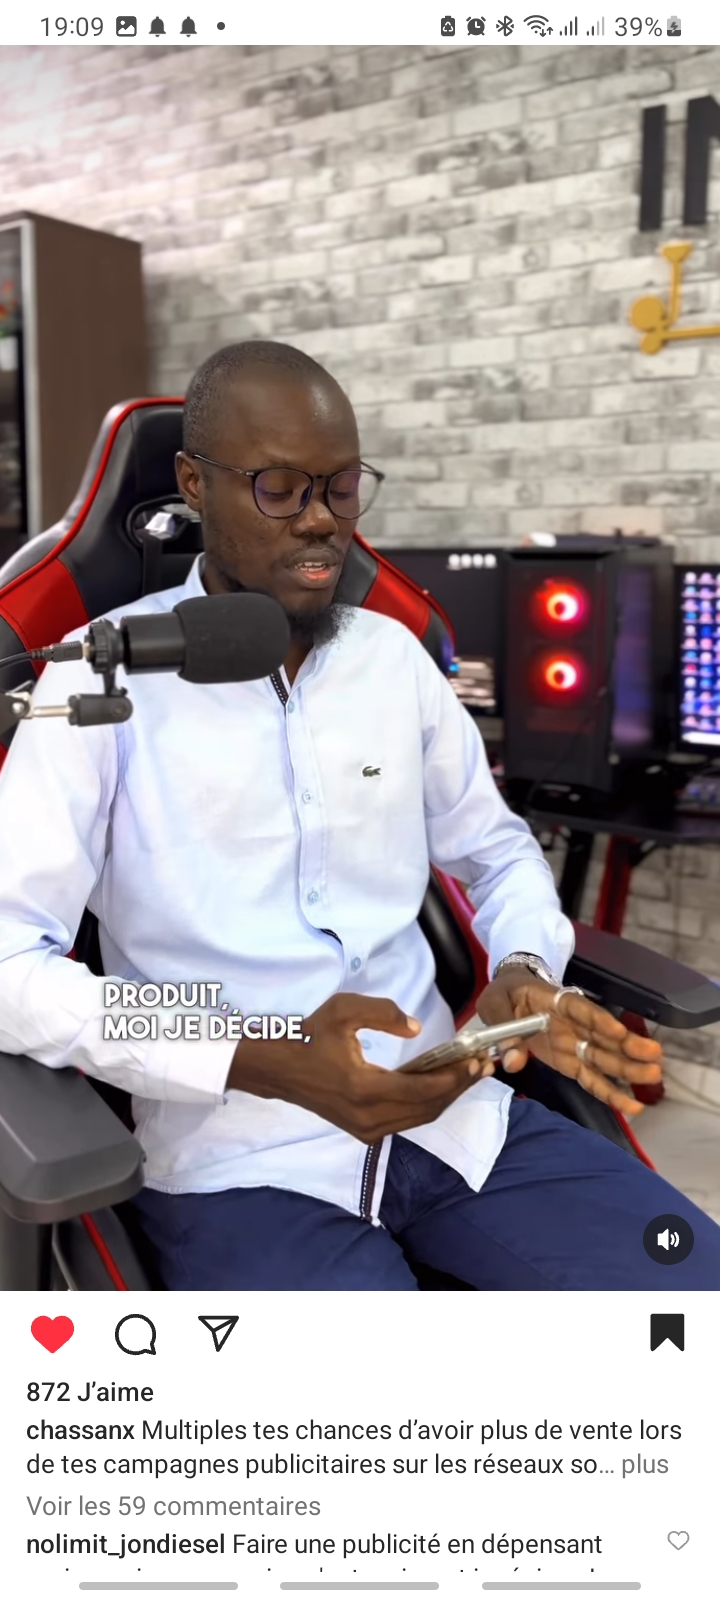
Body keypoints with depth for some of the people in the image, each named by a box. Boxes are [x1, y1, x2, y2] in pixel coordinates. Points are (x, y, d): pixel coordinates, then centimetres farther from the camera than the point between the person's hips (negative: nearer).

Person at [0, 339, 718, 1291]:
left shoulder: (393, 656, 10)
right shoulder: (106, 678, -4)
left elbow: (496, 850, 20)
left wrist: (527, 970, -2)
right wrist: (263, 1064, -23)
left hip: (444, 1110, 5)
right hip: (239, 1154, -4)